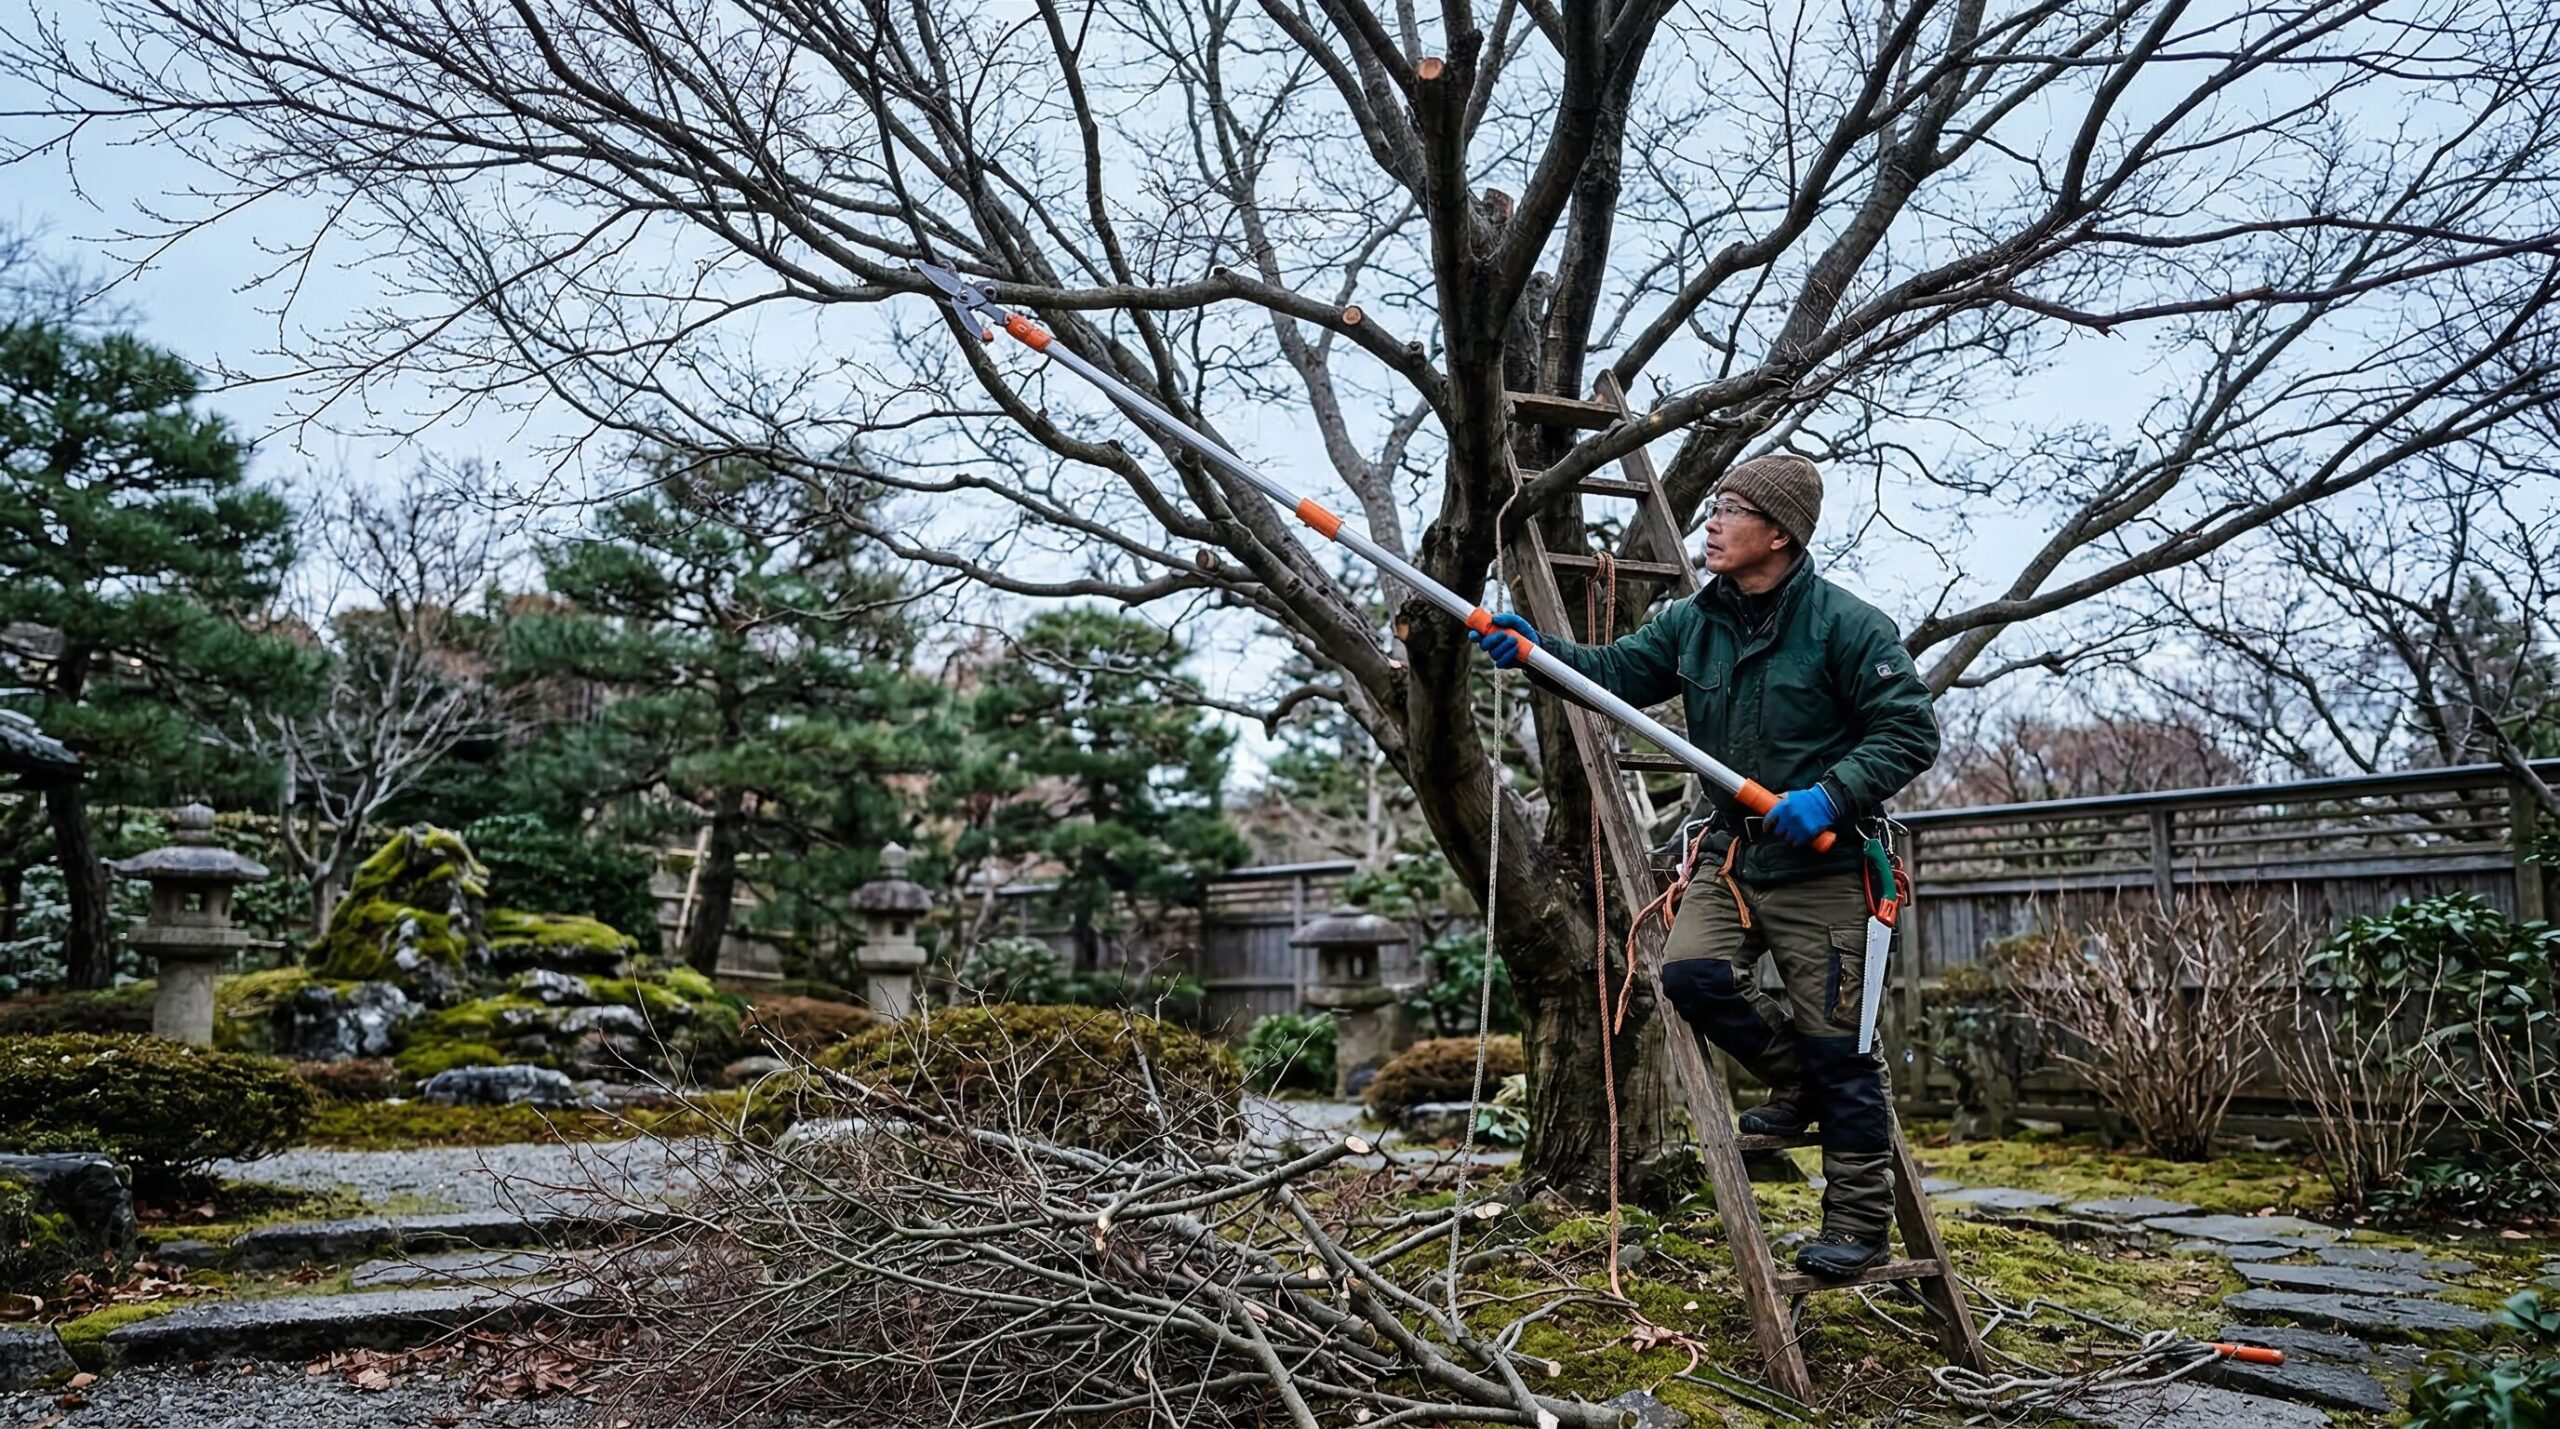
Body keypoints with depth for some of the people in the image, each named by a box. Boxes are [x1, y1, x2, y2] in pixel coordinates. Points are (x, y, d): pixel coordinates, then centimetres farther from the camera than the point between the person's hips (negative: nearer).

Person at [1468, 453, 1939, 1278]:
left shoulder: (1845, 625, -13)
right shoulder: (1695, 622, 6)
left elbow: (1910, 730, -13)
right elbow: (1616, 672, 4)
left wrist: (1830, 795, -26)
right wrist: (1538, 650, -13)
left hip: (1821, 865, -6)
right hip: (1733, 854, 6)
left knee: (1835, 1048, -1)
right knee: (1691, 972, -14)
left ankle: (1858, 1224, 15)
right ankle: (1795, 1082, 15)